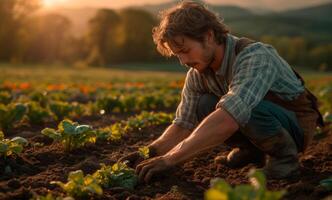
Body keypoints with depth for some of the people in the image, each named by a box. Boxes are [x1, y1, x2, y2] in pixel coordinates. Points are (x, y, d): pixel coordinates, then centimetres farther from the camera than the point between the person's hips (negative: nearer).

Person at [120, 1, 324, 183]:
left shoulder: (254, 56, -32)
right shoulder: (198, 74, -8)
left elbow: (229, 118, -46)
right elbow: (183, 124, -5)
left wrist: (170, 158, -47)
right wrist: (149, 153, -24)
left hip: (297, 123, -7)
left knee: (244, 108, -35)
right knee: (205, 107, -17)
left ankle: (284, 154, -10)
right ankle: (250, 150, 5)